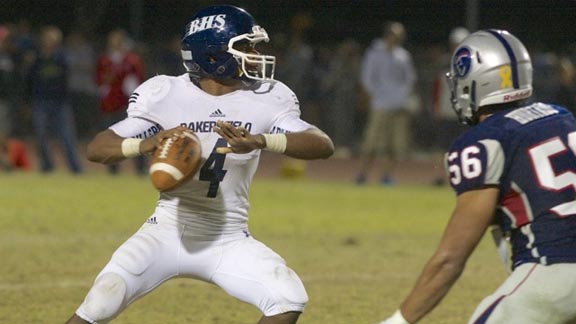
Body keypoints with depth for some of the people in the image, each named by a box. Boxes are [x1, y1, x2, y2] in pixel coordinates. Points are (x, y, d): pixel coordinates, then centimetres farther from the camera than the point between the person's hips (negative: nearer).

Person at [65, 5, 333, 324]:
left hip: (229, 241, 2)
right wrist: (146, 144, -36)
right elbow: (97, 148, -14)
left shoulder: (267, 100, -6)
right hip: (169, 233, -2)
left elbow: (323, 145, -20)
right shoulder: (166, 95, -11)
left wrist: (260, 141, -39)